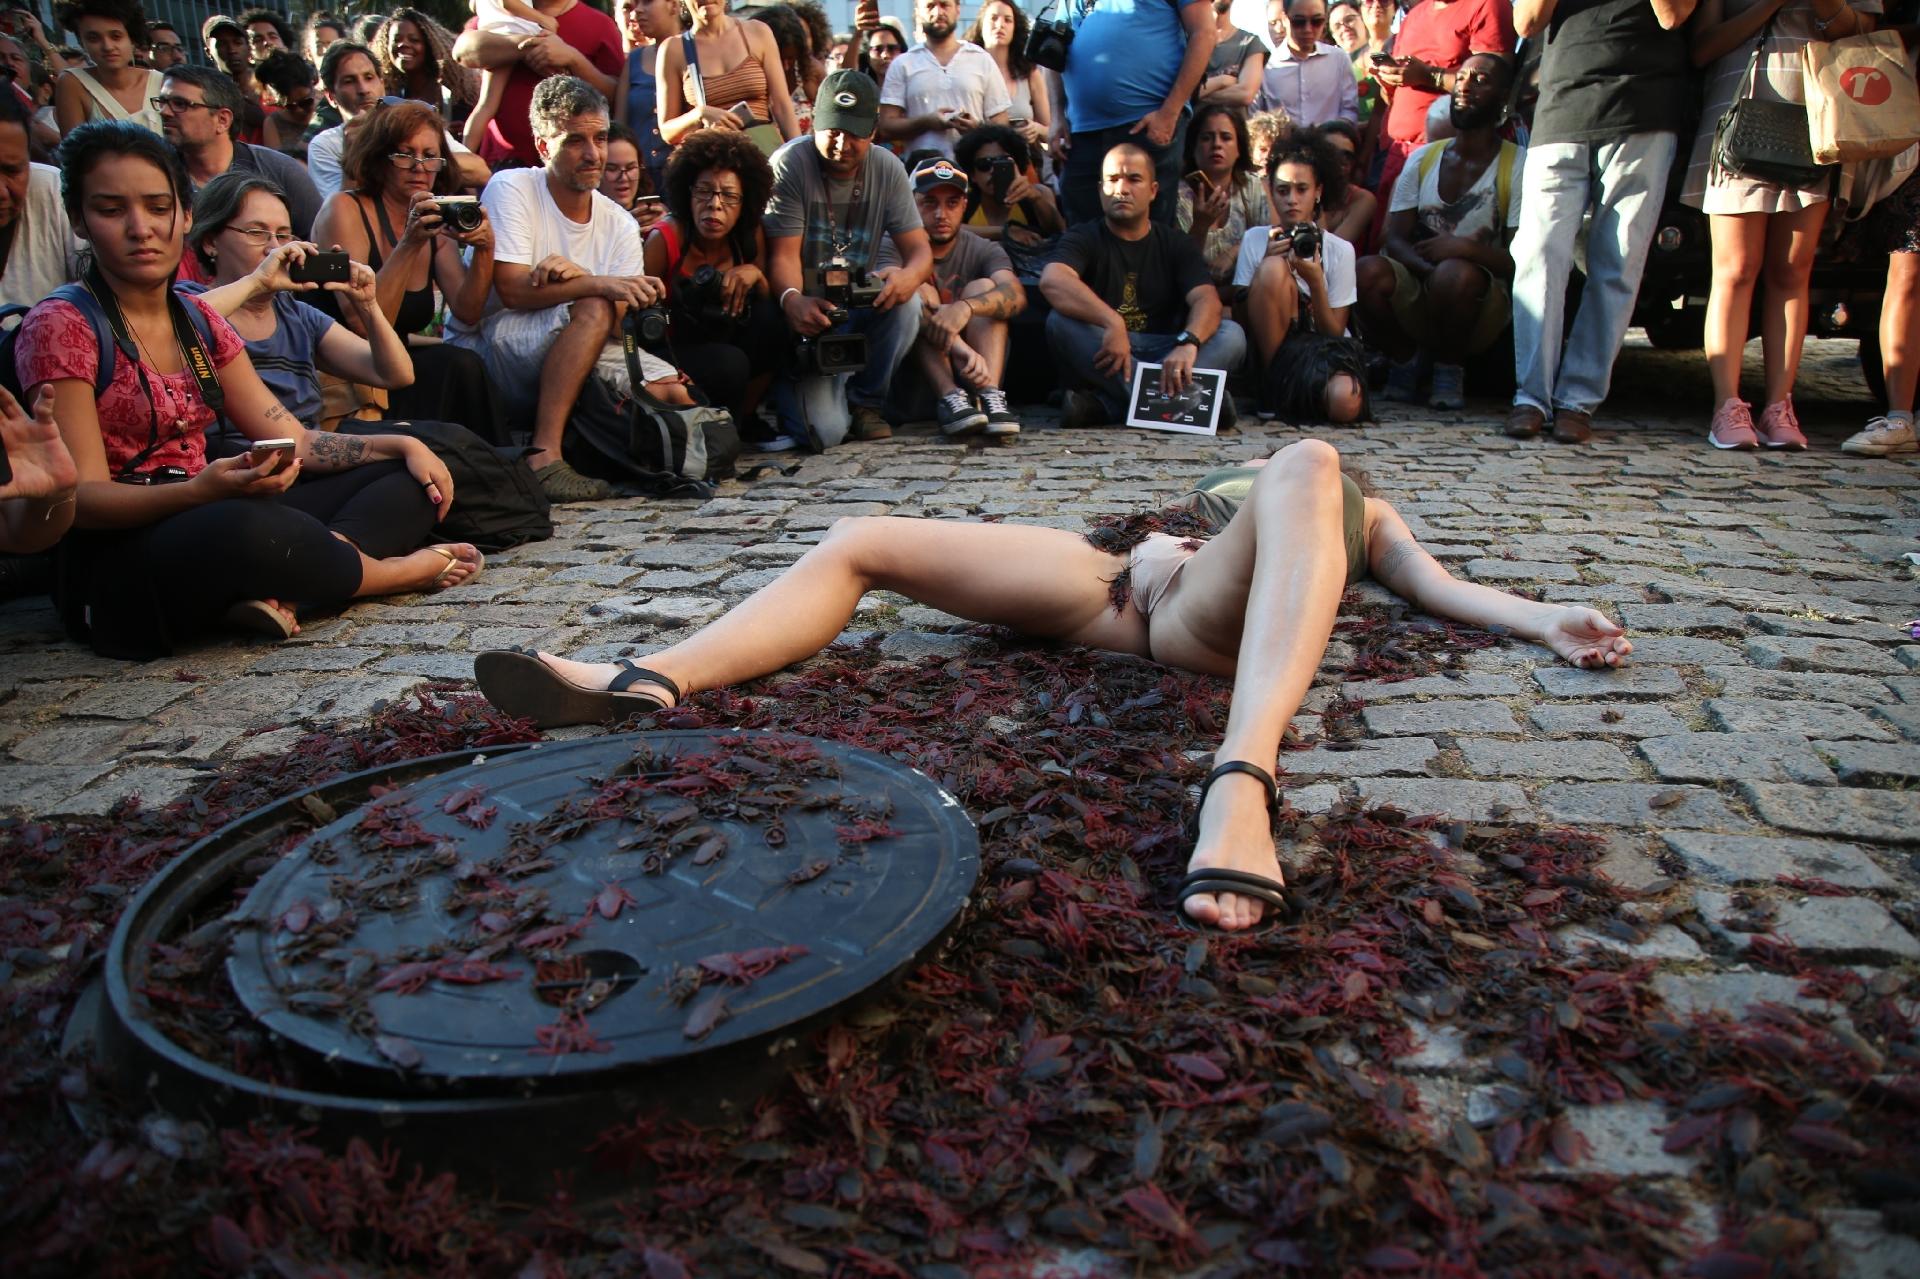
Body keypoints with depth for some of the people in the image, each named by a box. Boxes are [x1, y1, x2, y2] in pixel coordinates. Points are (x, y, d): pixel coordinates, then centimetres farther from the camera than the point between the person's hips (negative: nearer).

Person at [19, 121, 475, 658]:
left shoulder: (200, 321, 13)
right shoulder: (60, 327, -7)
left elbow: (291, 440, 12)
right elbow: (82, 497, -13)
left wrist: (402, 445, -3)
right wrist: (204, 491, -31)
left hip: (204, 527, 8)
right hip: (117, 563, -7)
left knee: (405, 476, 1)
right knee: (246, 527, -40)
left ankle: (284, 590, -27)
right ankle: (388, 571, -8)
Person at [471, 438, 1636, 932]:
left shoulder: (1361, 515, 35)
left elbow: (1437, 586, 21)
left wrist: (1539, 619, 6)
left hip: (1214, 610, -5)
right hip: (1121, 582, 5)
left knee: (1303, 467, -35)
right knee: (861, 541, -1)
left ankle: (1241, 779, -58)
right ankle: (653, 682, -22)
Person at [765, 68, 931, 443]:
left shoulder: (887, 168, -2)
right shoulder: (789, 164, -14)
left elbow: (919, 248, -7)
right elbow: (783, 255, -19)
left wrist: (909, 275, -33)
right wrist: (792, 301, -43)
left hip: (861, 307, 4)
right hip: (805, 308, -4)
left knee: (906, 304, -31)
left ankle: (864, 402, -6)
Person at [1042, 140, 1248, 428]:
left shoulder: (1177, 245, 11)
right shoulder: (1084, 238, 3)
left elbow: (1206, 300, -7)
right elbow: (1052, 281, -21)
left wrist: (1188, 343, -32)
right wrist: (1113, 323, -37)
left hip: (1162, 355, 2)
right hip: (1105, 357, -2)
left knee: (1231, 335, -21)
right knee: (1061, 321, -29)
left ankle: (1105, 404, -36)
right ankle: (1176, 399, -39)